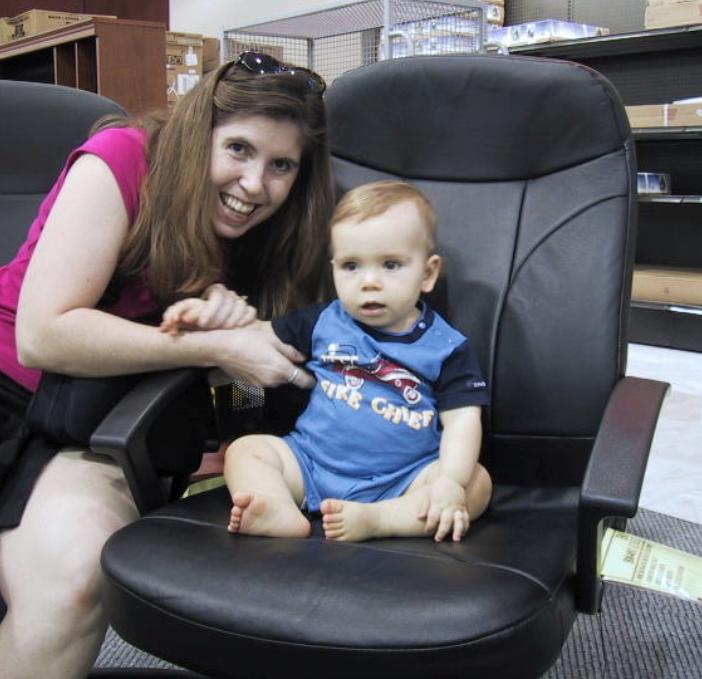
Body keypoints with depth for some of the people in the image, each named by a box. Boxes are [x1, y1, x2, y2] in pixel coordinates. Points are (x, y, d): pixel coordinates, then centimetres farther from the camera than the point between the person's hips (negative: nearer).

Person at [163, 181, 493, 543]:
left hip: (402, 481, -2)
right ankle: (282, 514, -37)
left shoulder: (445, 347, -2)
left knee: (478, 482, -24)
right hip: (311, 464, 3)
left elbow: (463, 420, -8)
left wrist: (451, 483, -24)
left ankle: (374, 519, -40)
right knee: (244, 449, -12)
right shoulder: (323, 322, 7)